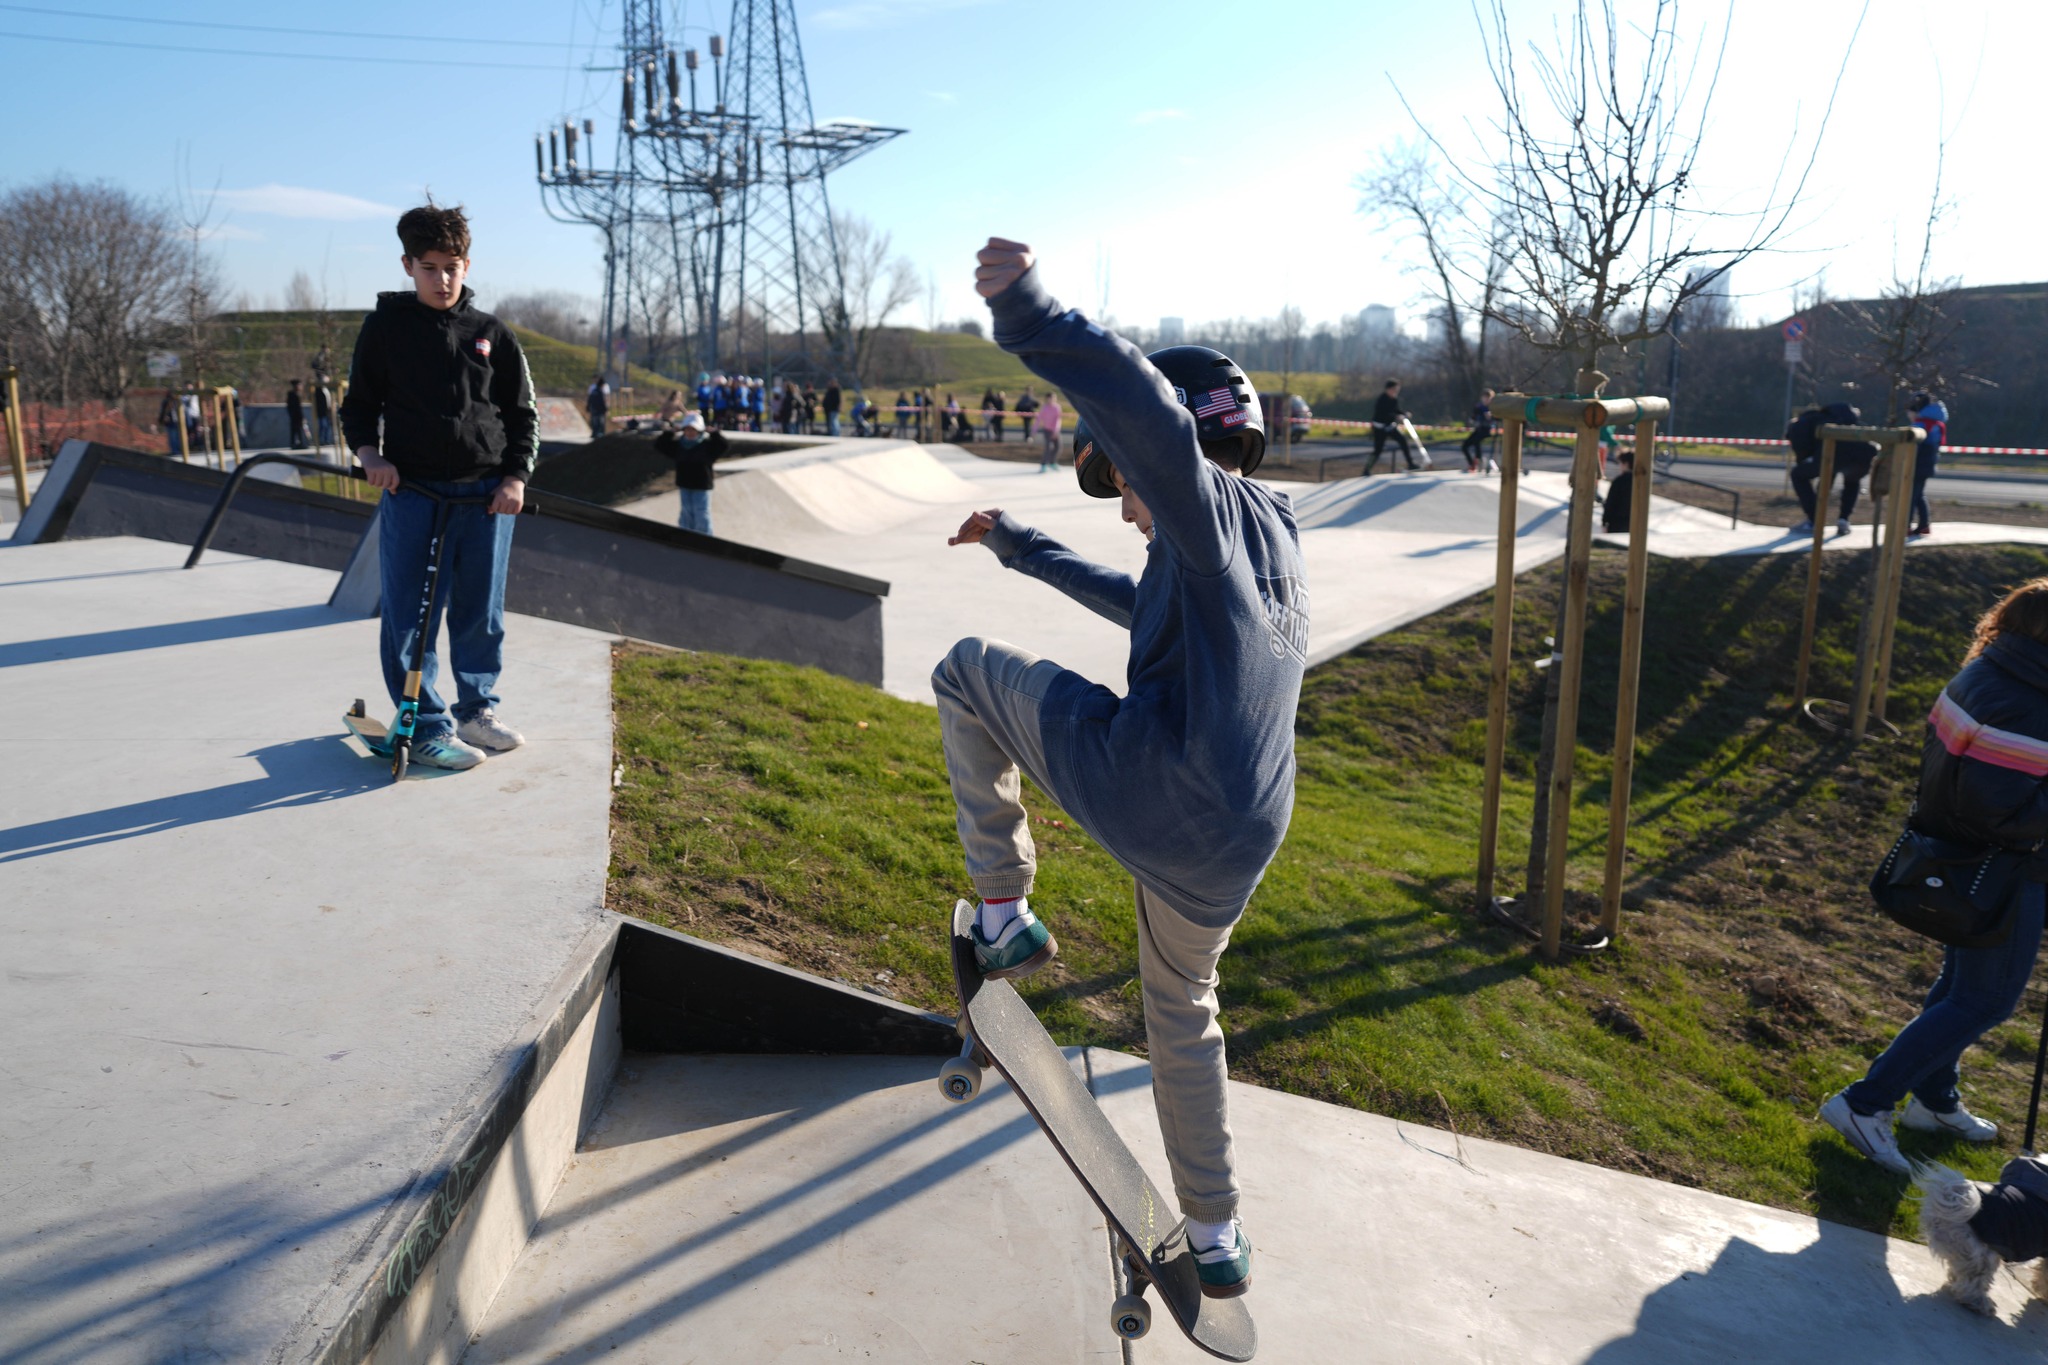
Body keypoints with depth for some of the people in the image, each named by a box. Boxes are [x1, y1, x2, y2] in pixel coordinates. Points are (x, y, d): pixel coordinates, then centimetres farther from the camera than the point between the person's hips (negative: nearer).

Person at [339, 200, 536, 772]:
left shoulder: (492, 335, 9)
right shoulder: (385, 328, 5)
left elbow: (523, 414, 11)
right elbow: (359, 404, 12)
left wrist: (515, 476, -2)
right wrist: (367, 450, -7)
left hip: (487, 495, 2)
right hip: (411, 494, -1)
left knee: (481, 613, 10)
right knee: (410, 616, -2)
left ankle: (477, 711, 26)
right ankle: (427, 726, 8)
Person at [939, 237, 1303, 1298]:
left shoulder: (1218, 510, -1)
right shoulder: (1272, 555, 27)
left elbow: (1149, 408, -26)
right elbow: (1135, 602, 40)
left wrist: (1028, 313, -35)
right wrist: (1016, 543, 46)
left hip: (1142, 780, -9)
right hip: (1233, 846, 9)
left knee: (967, 671, 12)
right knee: (1183, 1012, 31)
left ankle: (1003, 911, 11)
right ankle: (1217, 1241, 39)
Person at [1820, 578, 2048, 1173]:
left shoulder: (1980, 674, 0)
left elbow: (1940, 755, 11)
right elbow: (1996, 808, -31)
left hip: (1951, 852, 10)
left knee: (1962, 980, 24)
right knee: (1986, 999, 4)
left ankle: (1933, 1101, 41)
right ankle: (1864, 1104, 5)